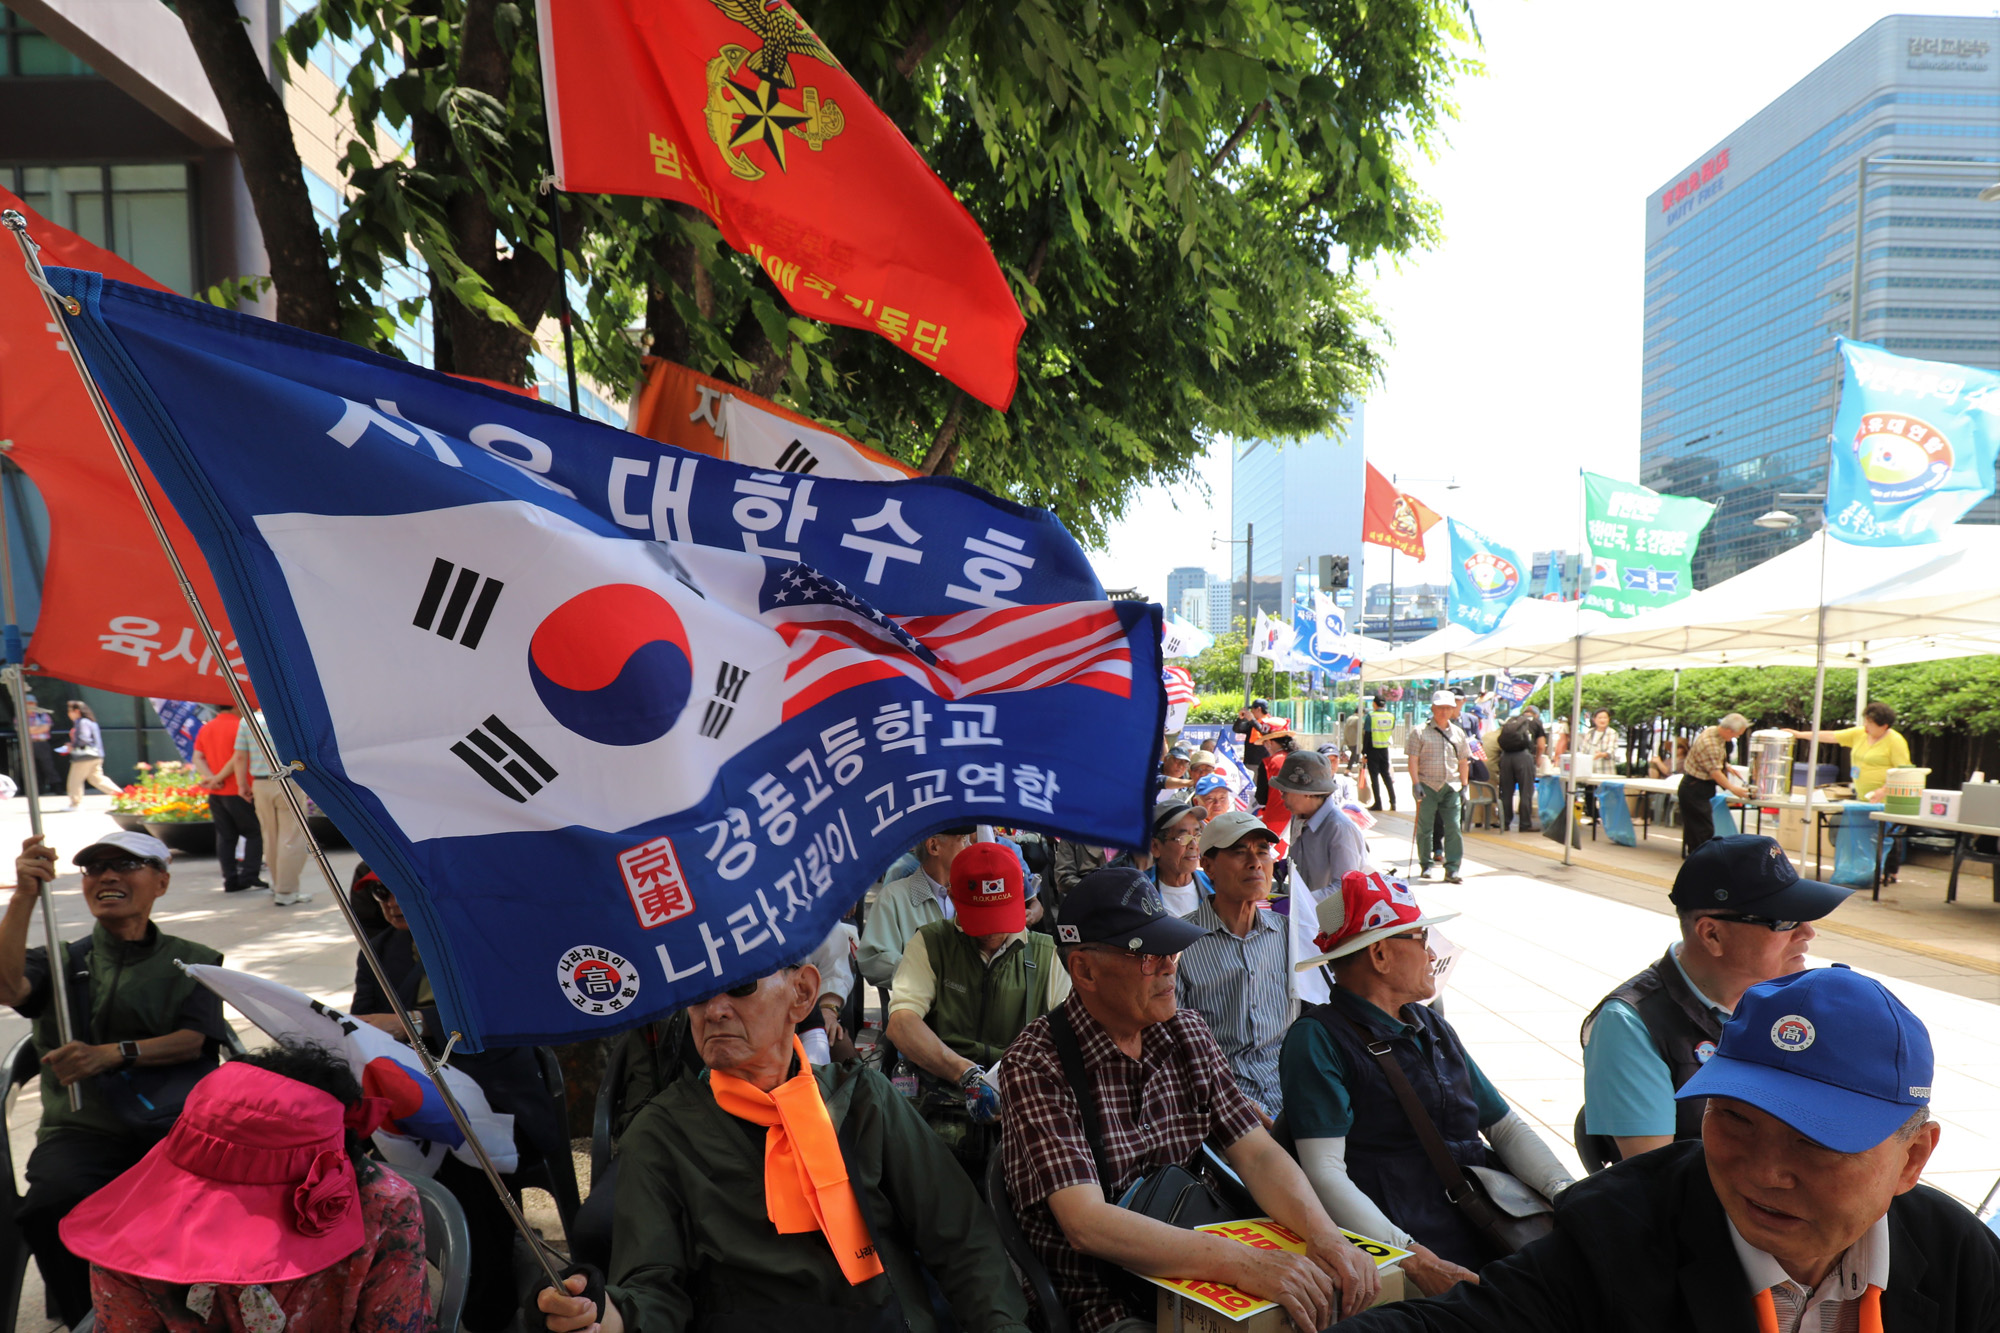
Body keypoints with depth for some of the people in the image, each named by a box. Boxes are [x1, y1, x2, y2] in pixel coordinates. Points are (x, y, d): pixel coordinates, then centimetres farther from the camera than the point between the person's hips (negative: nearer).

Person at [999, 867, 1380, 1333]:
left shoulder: (1187, 1032, 4)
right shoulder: (1036, 1063, -16)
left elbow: (1256, 1153, 2)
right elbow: (1086, 1223, -24)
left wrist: (1324, 1234, -17)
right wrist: (1242, 1263, -31)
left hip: (1193, 1276, 7)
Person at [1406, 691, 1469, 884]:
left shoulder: (1458, 733, 13)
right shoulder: (1420, 732, 1)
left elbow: (1463, 762, 18)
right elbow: (1413, 760, -3)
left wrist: (1464, 787, 14)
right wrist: (1416, 784, -11)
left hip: (1451, 787, 3)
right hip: (1427, 786, -3)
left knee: (1454, 828, -6)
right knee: (1425, 828, 3)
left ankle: (1452, 869, -3)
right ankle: (1426, 865, 17)